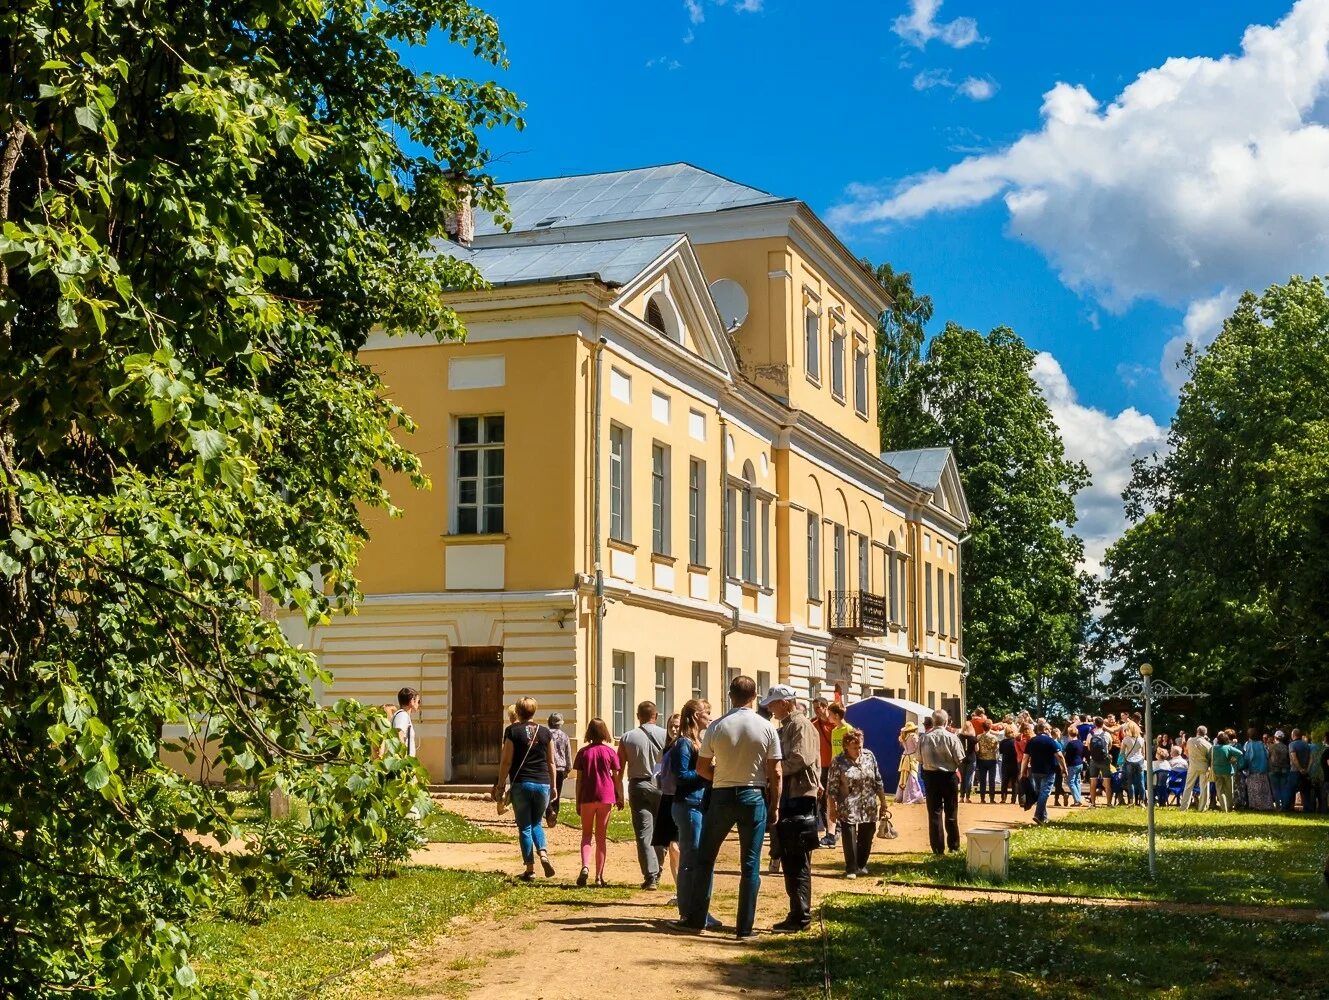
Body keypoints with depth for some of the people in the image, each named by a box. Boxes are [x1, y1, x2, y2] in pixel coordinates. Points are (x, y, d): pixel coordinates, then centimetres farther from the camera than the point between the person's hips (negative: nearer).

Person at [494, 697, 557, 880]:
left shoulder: (512, 731, -2)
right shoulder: (545, 732, 6)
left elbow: (506, 761, -5)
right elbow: (551, 763, 8)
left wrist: (500, 785, 2)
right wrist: (553, 786, 15)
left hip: (521, 784, -3)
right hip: (542, 784, 3)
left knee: (524, 827, 5)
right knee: (536, 823, 18)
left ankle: (530, 868, 4)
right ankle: (543, 853, -7)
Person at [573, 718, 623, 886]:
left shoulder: (583, 752, -1)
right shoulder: (609, 751, -2)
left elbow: (579, 779, 0)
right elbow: (617, 777, 1)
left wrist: (578, 802, 7)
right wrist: (620, 797, 12)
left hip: (587, 797, 0)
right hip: (605, 797, 0)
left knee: (586, 834, 10)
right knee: (601, 837, 8)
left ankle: (585, 867, -15)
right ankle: (599, 876, 9)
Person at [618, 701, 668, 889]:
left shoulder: (627, 738, 0)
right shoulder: (665, 736, -2)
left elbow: (620, 769, 0)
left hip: (638, 787, 0)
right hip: (662, 787, 1)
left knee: (644, 833, 1)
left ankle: (650, 876, -5)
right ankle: (657, 873, 23)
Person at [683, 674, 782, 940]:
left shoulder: (716, 727, -5)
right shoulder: (767, 729, -5)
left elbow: (701, 767, 0)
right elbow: (775, 773, -4)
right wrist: (774, 806, 5)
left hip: (722, 797, 0)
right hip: (754, 797, 0)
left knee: (706, 858, 14)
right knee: (750, 865, 5)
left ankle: (696, 918, 16)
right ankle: (744, 926, 4)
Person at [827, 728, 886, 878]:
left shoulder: (869, 756, 3)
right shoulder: (839, 762, -9)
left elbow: (878, 781, 9)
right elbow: (832, 788, -6)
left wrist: (883, 802, 10)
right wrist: (833, 809, -8)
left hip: (869, 808, 4)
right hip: (848, 808, -4)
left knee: (866, 837, 11)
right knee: (850, 838, -6)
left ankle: (861, 865, 28)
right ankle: (851, 869, 3)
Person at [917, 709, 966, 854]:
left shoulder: (924, 738, -8)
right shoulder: (952, 738, -13)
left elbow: (920, 758, -2)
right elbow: (960, 759, -11)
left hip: (931, 776, 1)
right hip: (949, 776, -1)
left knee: (934, 812, 6)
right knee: (951, 812, 12)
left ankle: (938, 847, 6)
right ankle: (954, 845, 19)